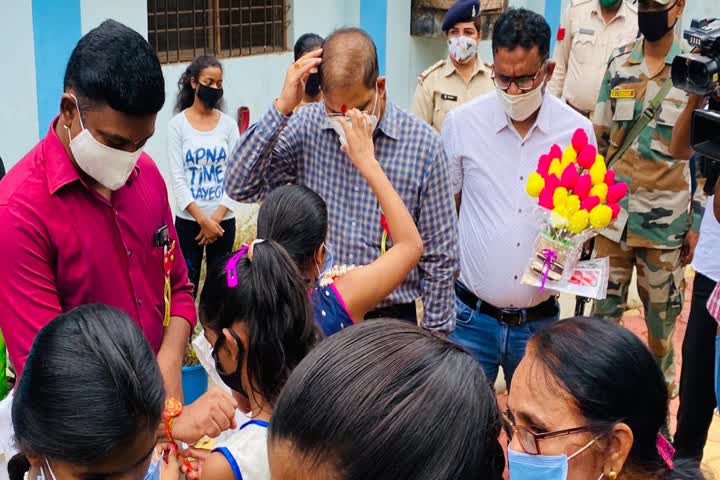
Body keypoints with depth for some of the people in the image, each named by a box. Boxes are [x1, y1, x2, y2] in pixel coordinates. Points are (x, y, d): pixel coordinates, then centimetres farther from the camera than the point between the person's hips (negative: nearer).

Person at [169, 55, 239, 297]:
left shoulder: (228, 124, 4)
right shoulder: (178, 124, -2)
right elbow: (178, 178, -6)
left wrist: (216, 218, -9)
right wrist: (203, 220, -12)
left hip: (224, 219, 2)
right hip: (188, 220, -2)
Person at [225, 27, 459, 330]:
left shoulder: (422, 143, -11)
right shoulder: (305, 127, -5)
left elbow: (439, 257, -5)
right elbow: (240, 187, -15)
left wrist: (434, 336, -2)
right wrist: (282, 107, -22)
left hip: (390, 317, -1)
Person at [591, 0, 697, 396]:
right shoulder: (618, 63, 3)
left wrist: (697, 223, -3)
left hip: (666, 219, -2)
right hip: (613, 213, 3)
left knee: (662, 313, 10)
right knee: (604, 307, 11)